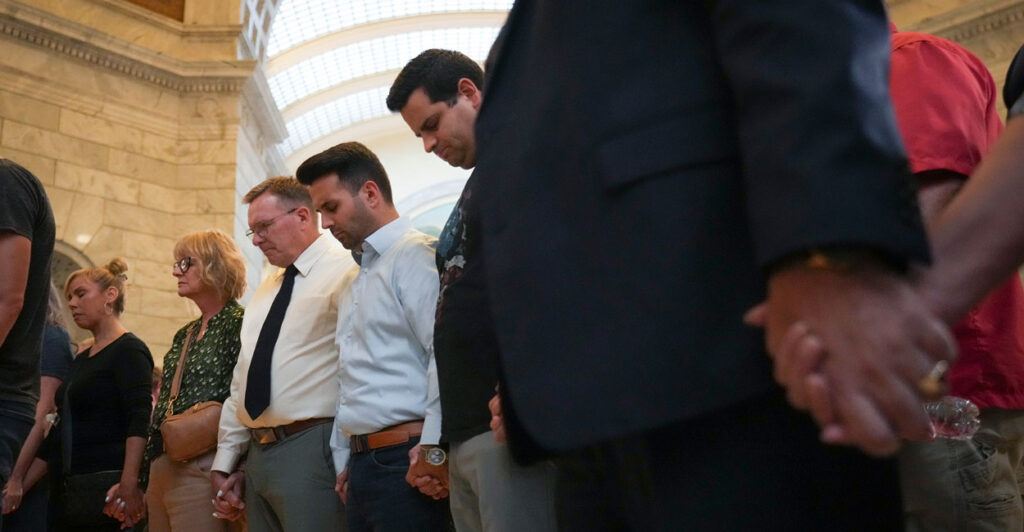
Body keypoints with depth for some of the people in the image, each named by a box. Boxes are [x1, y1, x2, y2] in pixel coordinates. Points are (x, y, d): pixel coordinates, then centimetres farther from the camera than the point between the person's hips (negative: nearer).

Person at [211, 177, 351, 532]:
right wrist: (224, 465, 16)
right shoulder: (265, 292, 21)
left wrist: (348, 466, -17)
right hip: (257, 454, 8)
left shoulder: (344, 273, -6)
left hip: (312, 450, -8)